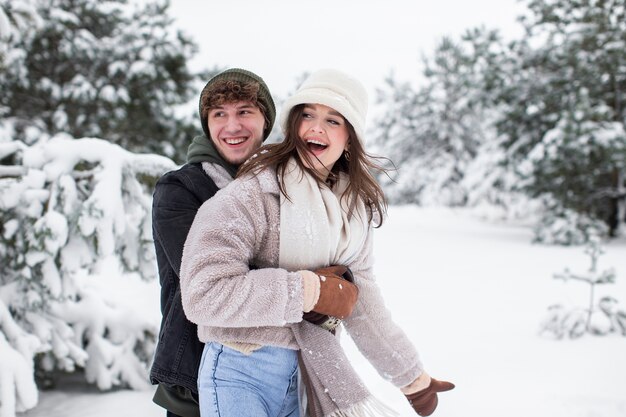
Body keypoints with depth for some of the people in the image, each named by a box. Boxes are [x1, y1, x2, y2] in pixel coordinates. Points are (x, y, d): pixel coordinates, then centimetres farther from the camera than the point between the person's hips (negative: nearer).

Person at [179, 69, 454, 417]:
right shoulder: (255, 193, -15)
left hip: (305, 374, 6)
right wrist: (311, 290, -20)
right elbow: (204, 292, -24)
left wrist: (412, 375, 10)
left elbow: (361, 298, 7)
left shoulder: (354, 206, 4)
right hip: (241, 375, -5)